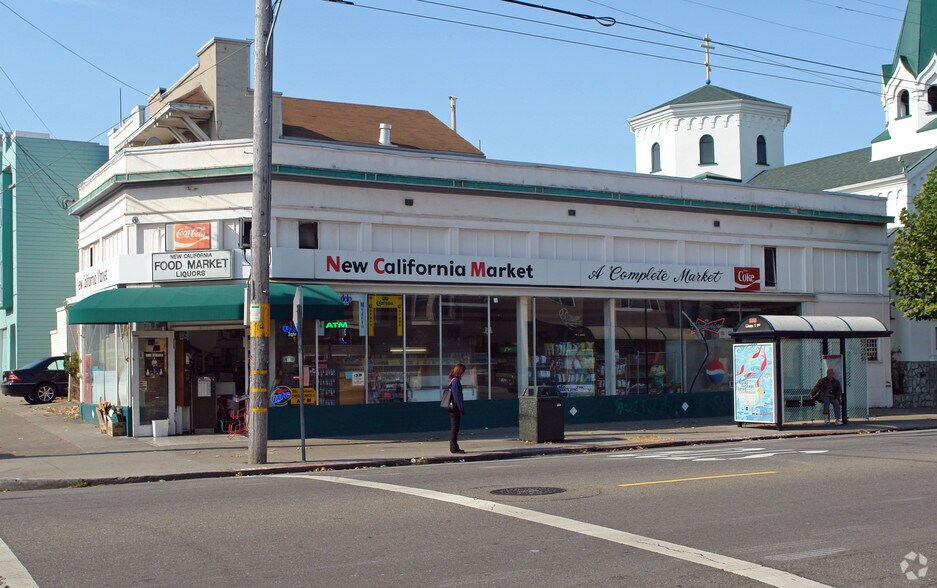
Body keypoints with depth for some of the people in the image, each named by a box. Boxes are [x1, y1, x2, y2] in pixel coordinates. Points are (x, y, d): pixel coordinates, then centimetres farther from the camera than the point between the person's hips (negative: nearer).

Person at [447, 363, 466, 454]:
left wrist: (461, 408, 20)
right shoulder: (456, 381, -16)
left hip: (453, 408, 10)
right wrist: (462, 408, -15)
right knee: (455, 428, -4)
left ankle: (454, 447, 21)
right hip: (455, 408, -10)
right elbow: (457, 396, -19)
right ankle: (454, 448, -1)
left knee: (454, 428, 15)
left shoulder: (453, 380, 14)